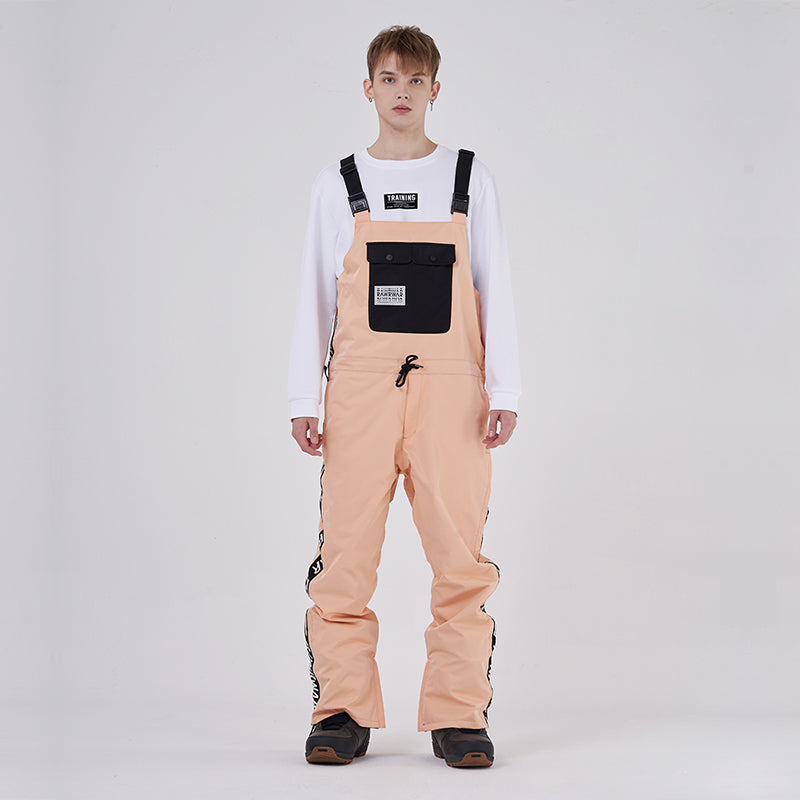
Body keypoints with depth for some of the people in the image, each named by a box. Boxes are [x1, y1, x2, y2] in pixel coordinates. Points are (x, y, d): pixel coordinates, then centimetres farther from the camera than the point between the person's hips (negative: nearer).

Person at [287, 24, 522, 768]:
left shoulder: (471, 179, 10)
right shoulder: (337, 184, 11)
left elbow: (495, 292, 8)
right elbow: (315, 296, 10)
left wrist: (504, 392, -1)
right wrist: (303, 401, 2)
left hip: (449, 389, 0)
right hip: (360, 387, 0)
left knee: (461, 557, -3)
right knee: (345, 553, -3)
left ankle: (458, 716, 4)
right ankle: (344, 715, 6)